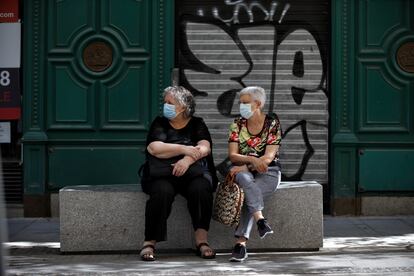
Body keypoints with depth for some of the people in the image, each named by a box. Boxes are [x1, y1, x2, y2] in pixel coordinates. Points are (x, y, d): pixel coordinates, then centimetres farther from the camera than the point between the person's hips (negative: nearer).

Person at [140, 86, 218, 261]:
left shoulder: (197, 124, 12)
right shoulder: (160, 124, 11)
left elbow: (204, 148, -6)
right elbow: (154, 148, -7)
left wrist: (188, 159, -27)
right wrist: (184, 149, -17)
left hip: (195, 173, 1)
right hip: (163, 174, 0)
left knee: (200, 188, -33)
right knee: (162, 191, -33)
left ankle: (201, 239, -27)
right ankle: (150, 242, -28)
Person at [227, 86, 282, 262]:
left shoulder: (272, 123, -1)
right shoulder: (237, 124, 6)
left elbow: (269, 157, -10)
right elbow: (232, 155, -3)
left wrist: (245, 166, -22)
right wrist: (252, 160, -23)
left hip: (267, 174, -2)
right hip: (242, 171, 2)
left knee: (249, 192, -34)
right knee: (245, 180, -36)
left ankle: (241, 242, -39)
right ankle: (260, 220, -51)